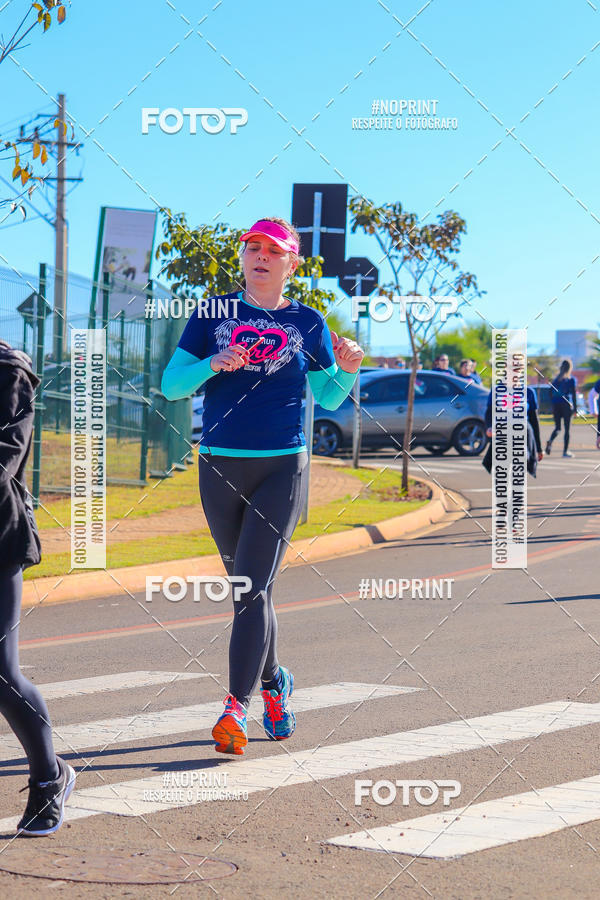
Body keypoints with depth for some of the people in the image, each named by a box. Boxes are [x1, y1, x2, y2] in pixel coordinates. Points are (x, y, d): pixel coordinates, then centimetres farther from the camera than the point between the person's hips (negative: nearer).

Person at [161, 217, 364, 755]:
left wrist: (348, 369, -7)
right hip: (220, 468, 2)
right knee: (245, 587, 12)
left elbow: (328, 397, 14)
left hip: (282, 468, -2)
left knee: (254, 586, -13)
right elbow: (171, 385, 3)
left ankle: (236, 709, -15)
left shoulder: (307, 323, 6)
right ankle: (274, 681, 32)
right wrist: (214, 364, -15)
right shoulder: (213, 316, 6)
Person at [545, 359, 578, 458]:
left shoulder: (556, 379, 9)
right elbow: (574, 394, -6)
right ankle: (565, 451, 4)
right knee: (567, 428, 5)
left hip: (556, 405, 3)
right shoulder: (571, 379, -2)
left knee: (557, 427, 12)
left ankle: (550, 441, -19)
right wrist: (575, 407, -2)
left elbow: (551, 393, 6)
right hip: (566, 405, -3)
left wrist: (552, 407, 11)